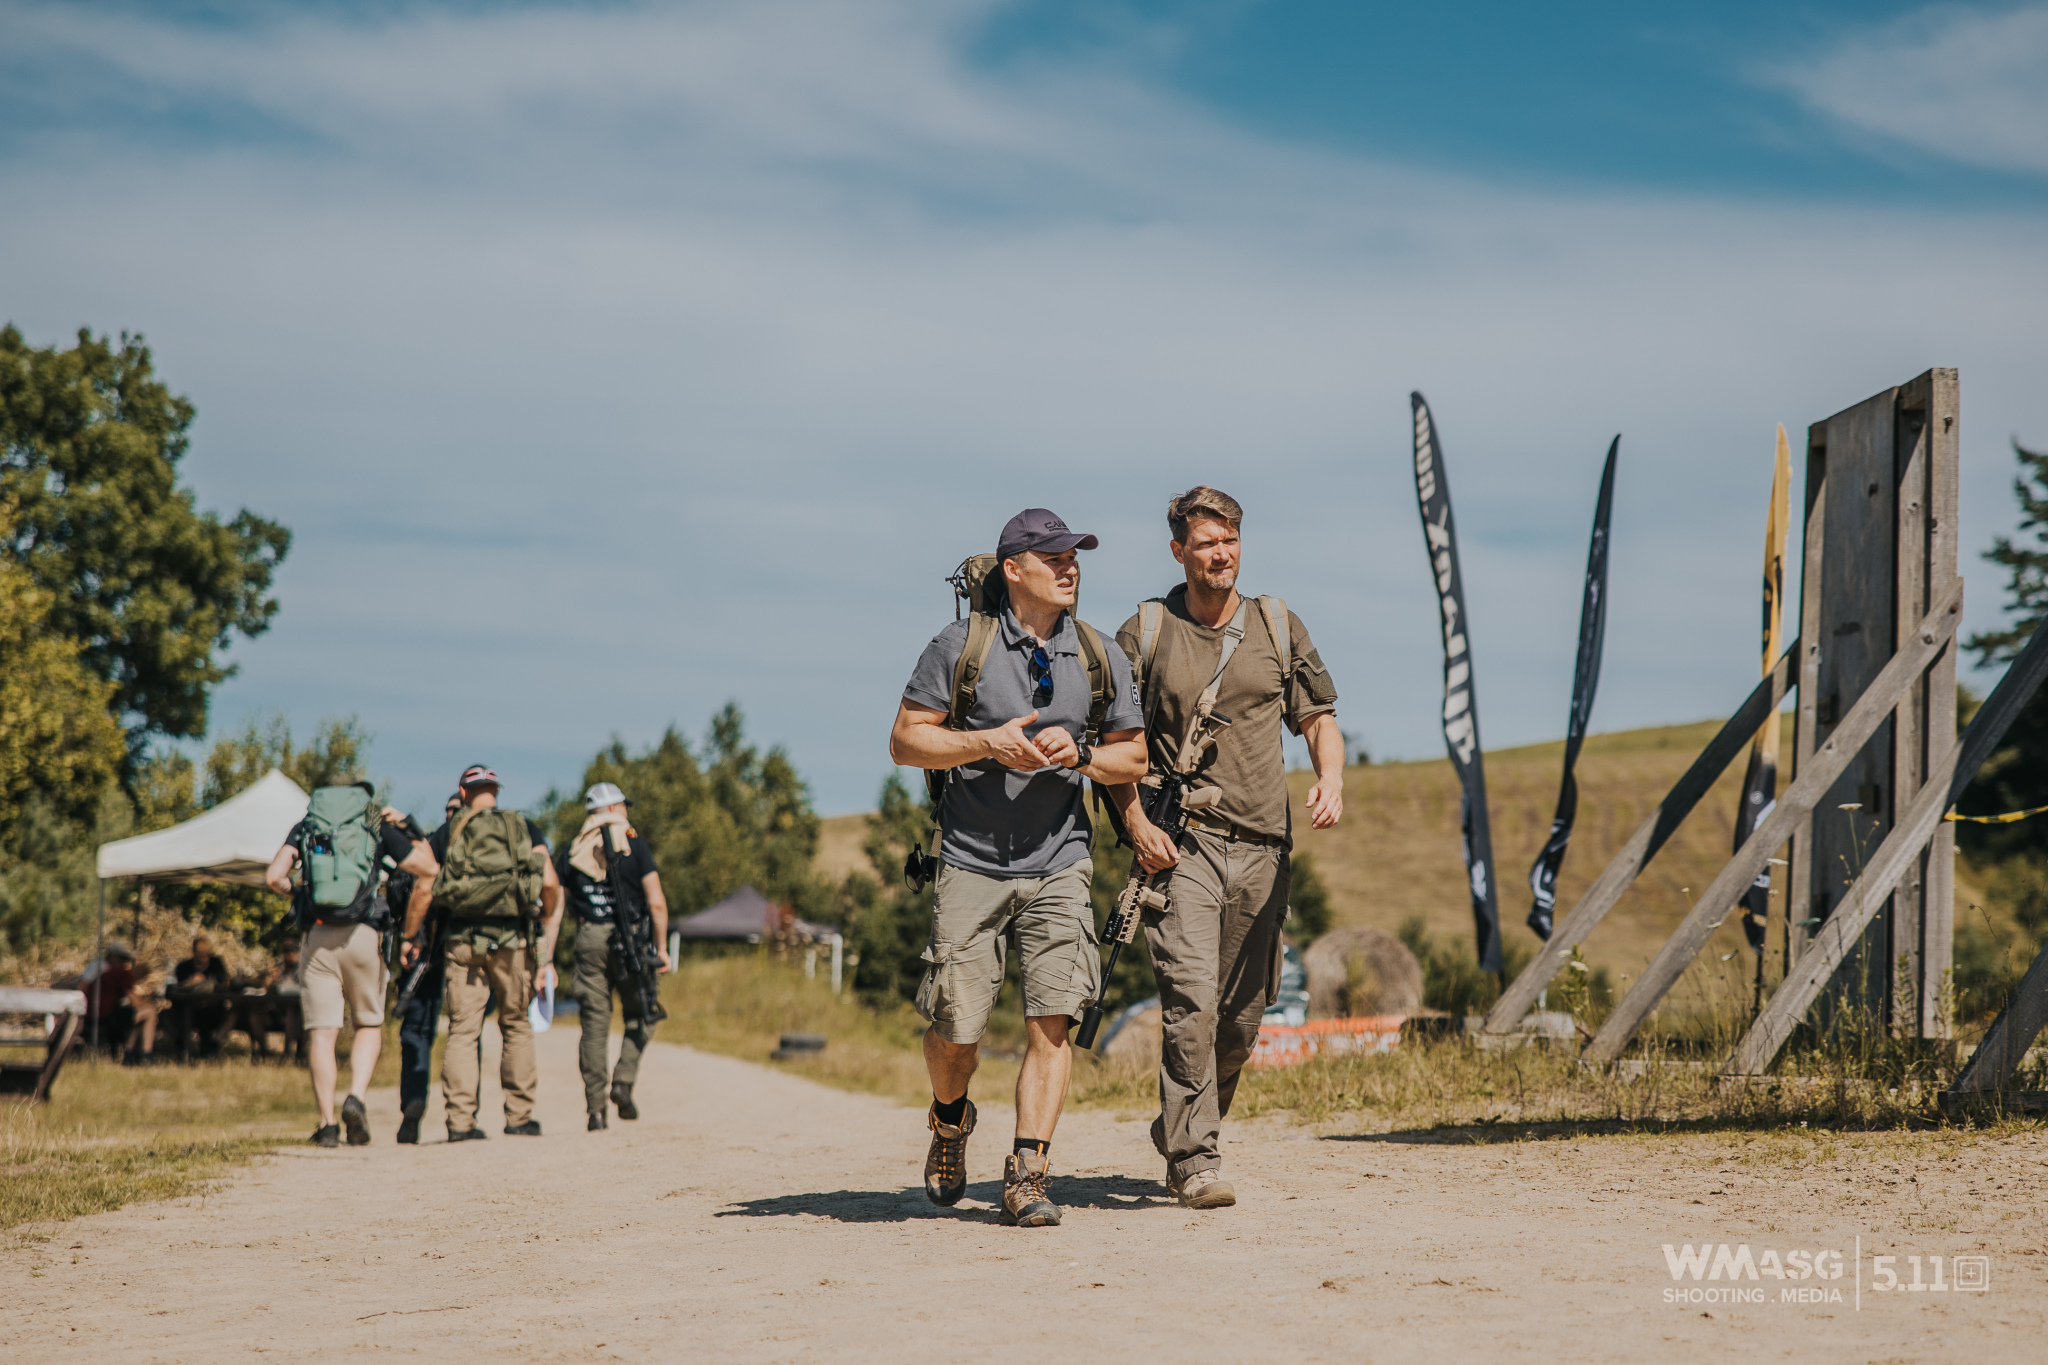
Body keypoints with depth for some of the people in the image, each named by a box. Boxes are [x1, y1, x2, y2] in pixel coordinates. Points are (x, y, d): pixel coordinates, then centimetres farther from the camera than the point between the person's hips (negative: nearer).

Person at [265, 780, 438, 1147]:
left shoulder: (306, 826, 14)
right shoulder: (378, 825, 12)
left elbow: (273, 877, 2)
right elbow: (427, 868, 17)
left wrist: (293, 890, 24)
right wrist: (399, 826, 28)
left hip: (318, 936, 1)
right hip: (363, 935, -1)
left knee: (321, 1032, 1)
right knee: (369, 1024, 14)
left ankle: (327, 1123, -5)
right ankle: (356, 1097, -7)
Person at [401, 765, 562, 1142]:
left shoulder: (446, 834, 7)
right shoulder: (524, 828, 7)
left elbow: (424, 889, 0)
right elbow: (550, 883, -1)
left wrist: (410, 937, 11)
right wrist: (547, 923, 16)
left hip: (463, 939, 0)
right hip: (512, 939, 0)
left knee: (462, 1031, 1)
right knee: (516, 1025, 14)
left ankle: (460, 1121, -6)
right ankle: (519, 1116, 13)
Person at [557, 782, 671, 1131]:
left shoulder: (573, 850, 9)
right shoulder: (634, 844, 0)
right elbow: (656, 902, -8)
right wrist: (661, 946, -1)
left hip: (589, 940, 2)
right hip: (629, 937, -2)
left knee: (594, 1024, 4)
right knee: (638, 1016, 14)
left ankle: (595, 1108, 2)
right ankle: (623, 1081, -5)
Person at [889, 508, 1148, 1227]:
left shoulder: (1100, 655, 7)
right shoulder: (961, 644, -2)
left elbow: (1135, 759, 13)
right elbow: (905, 740, -1)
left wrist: (1080, 754, -8)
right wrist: (987, 743, -15)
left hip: (1059, 864, 2)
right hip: (972, 863, -2)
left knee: (1052, 1018, -11)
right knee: (955, 1026, -1)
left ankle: (1027, 1175, -7)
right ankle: (950, 1118, 32)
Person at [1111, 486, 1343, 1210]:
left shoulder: (1278, 627, 11)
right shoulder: (1144, 633, 2)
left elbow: (1319, 717, 14)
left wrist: (1332, 777, -7)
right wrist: (1136, 823, -9)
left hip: (1261, 846, 4)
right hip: (1180, 845, -4)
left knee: (1242, 1014, 9)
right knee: (1192, 1001, -16)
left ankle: (1182, 1136, 29)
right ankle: (1195, 1160, -13)